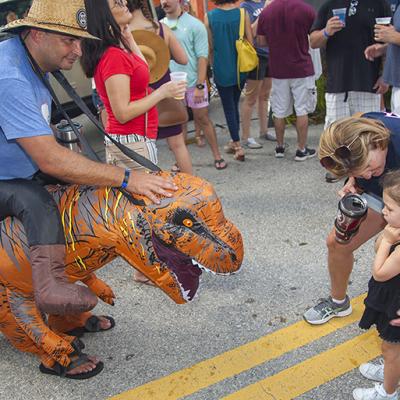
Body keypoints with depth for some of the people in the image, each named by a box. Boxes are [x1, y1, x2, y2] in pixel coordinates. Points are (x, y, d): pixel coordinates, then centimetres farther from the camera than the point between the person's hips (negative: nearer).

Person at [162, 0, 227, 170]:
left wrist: (200, 86, -15)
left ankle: (217, 155, 18)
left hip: (193, 82, -3)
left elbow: (202, 57, -9)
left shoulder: (195, 25, -7)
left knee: (202, 119, 6)